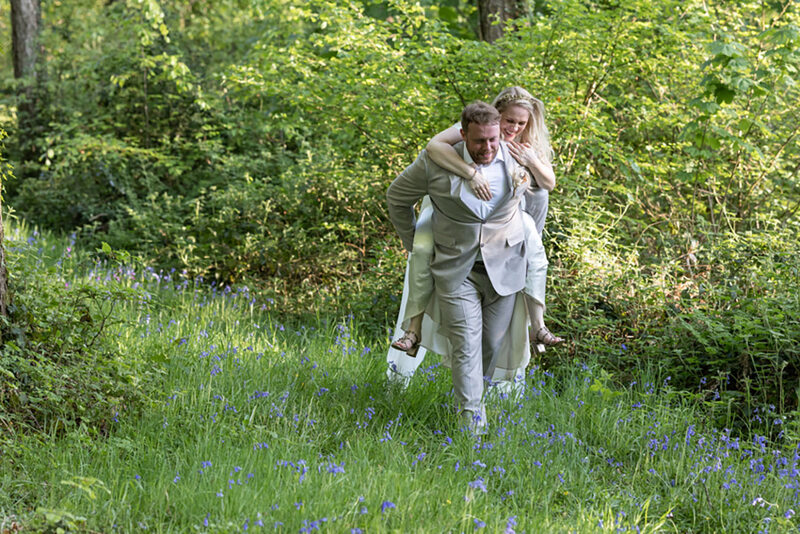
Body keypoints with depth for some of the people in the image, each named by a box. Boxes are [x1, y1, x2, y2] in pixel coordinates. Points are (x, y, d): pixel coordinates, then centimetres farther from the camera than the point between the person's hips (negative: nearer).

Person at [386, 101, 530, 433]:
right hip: (456, 268, -2)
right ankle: (472, 419, -4)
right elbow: (397, 198, 2)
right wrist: (413, 245, 9)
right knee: (465, 344, -7)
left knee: (493, 342, 10)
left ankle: (474, 389, 37)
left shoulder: (517, 160, -10)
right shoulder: (436, 162, -16)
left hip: (503, 267, 2)